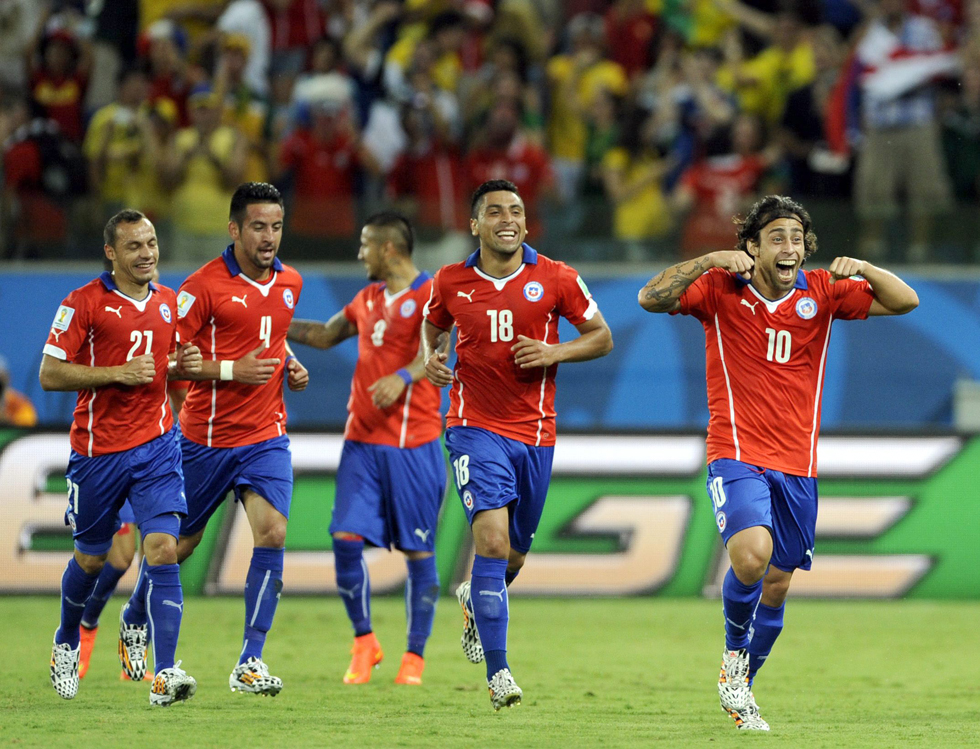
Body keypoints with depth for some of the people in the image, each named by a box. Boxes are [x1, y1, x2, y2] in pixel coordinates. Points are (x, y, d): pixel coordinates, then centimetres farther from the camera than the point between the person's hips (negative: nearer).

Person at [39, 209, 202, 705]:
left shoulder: (168, 301, 8)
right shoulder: (84, 303, -8)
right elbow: (50, 374, -11)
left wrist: (184, 366, 0)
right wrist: (118, 373, -19)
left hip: (156, 445, 3)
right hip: (98, 450, -3)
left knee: (164, 550, -13)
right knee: (90, 559, 12)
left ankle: (165, 675, -19)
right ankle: (67, 644, 42)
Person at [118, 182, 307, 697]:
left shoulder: (290, 283, 8)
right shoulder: (205, 285, -12)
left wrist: (289, 368, 6)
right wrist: (232, 371, -20)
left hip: (267, 436, 4)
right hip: (207, 436, -4)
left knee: (272, 533, -15)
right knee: (181, 541, 10)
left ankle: (250, 663, -12)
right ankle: (134, 620, 39)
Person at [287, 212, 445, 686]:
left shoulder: (430, 295, -7)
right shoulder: (368, 298, 16)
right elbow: (326, 335, 32)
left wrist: (404, 376, -42)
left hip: (412, 445, -6)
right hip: (362, 441, 6)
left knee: (418, 551, 0)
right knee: (347, 539, -5)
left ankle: (415, 656, 11)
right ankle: (363, 642, 9)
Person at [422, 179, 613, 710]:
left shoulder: (555, 278, -2)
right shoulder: (451, 283, 0)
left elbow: (602, 337, 4)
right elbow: (434, 325, 20)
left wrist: (554, 353, -13)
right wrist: (431, 357, -2)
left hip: (535, 432, 2)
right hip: (476, 427, -2)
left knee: (515, 553, 13)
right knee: (492, 537, -20)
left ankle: (475, 597, 50)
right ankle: (498, 672, -18)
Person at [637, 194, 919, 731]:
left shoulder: (822, 291, 4)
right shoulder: (721, 289, -3)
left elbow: (905, 302, 0)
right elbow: (651, 298, -14)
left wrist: (861, 268, -17)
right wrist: (707, 261, -24)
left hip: (797, 465, 4)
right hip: (736, 455, -4)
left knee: (777, 584, 8)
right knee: (752, 555, -27)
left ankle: (740, 687, 28)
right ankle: (734, 650, 0)